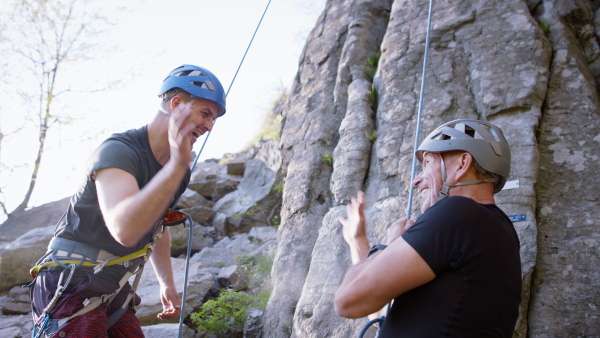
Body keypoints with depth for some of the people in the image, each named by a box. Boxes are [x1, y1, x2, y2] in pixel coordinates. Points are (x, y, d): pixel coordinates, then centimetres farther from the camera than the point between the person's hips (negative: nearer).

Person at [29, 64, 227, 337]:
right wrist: (178, 163, -47)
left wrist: (167, 284, 16)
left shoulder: (177, 167, 5)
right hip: (72, 288, -8)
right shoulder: (118, 151, -22)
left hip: (114, 293, 8)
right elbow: (125, 230, -40)